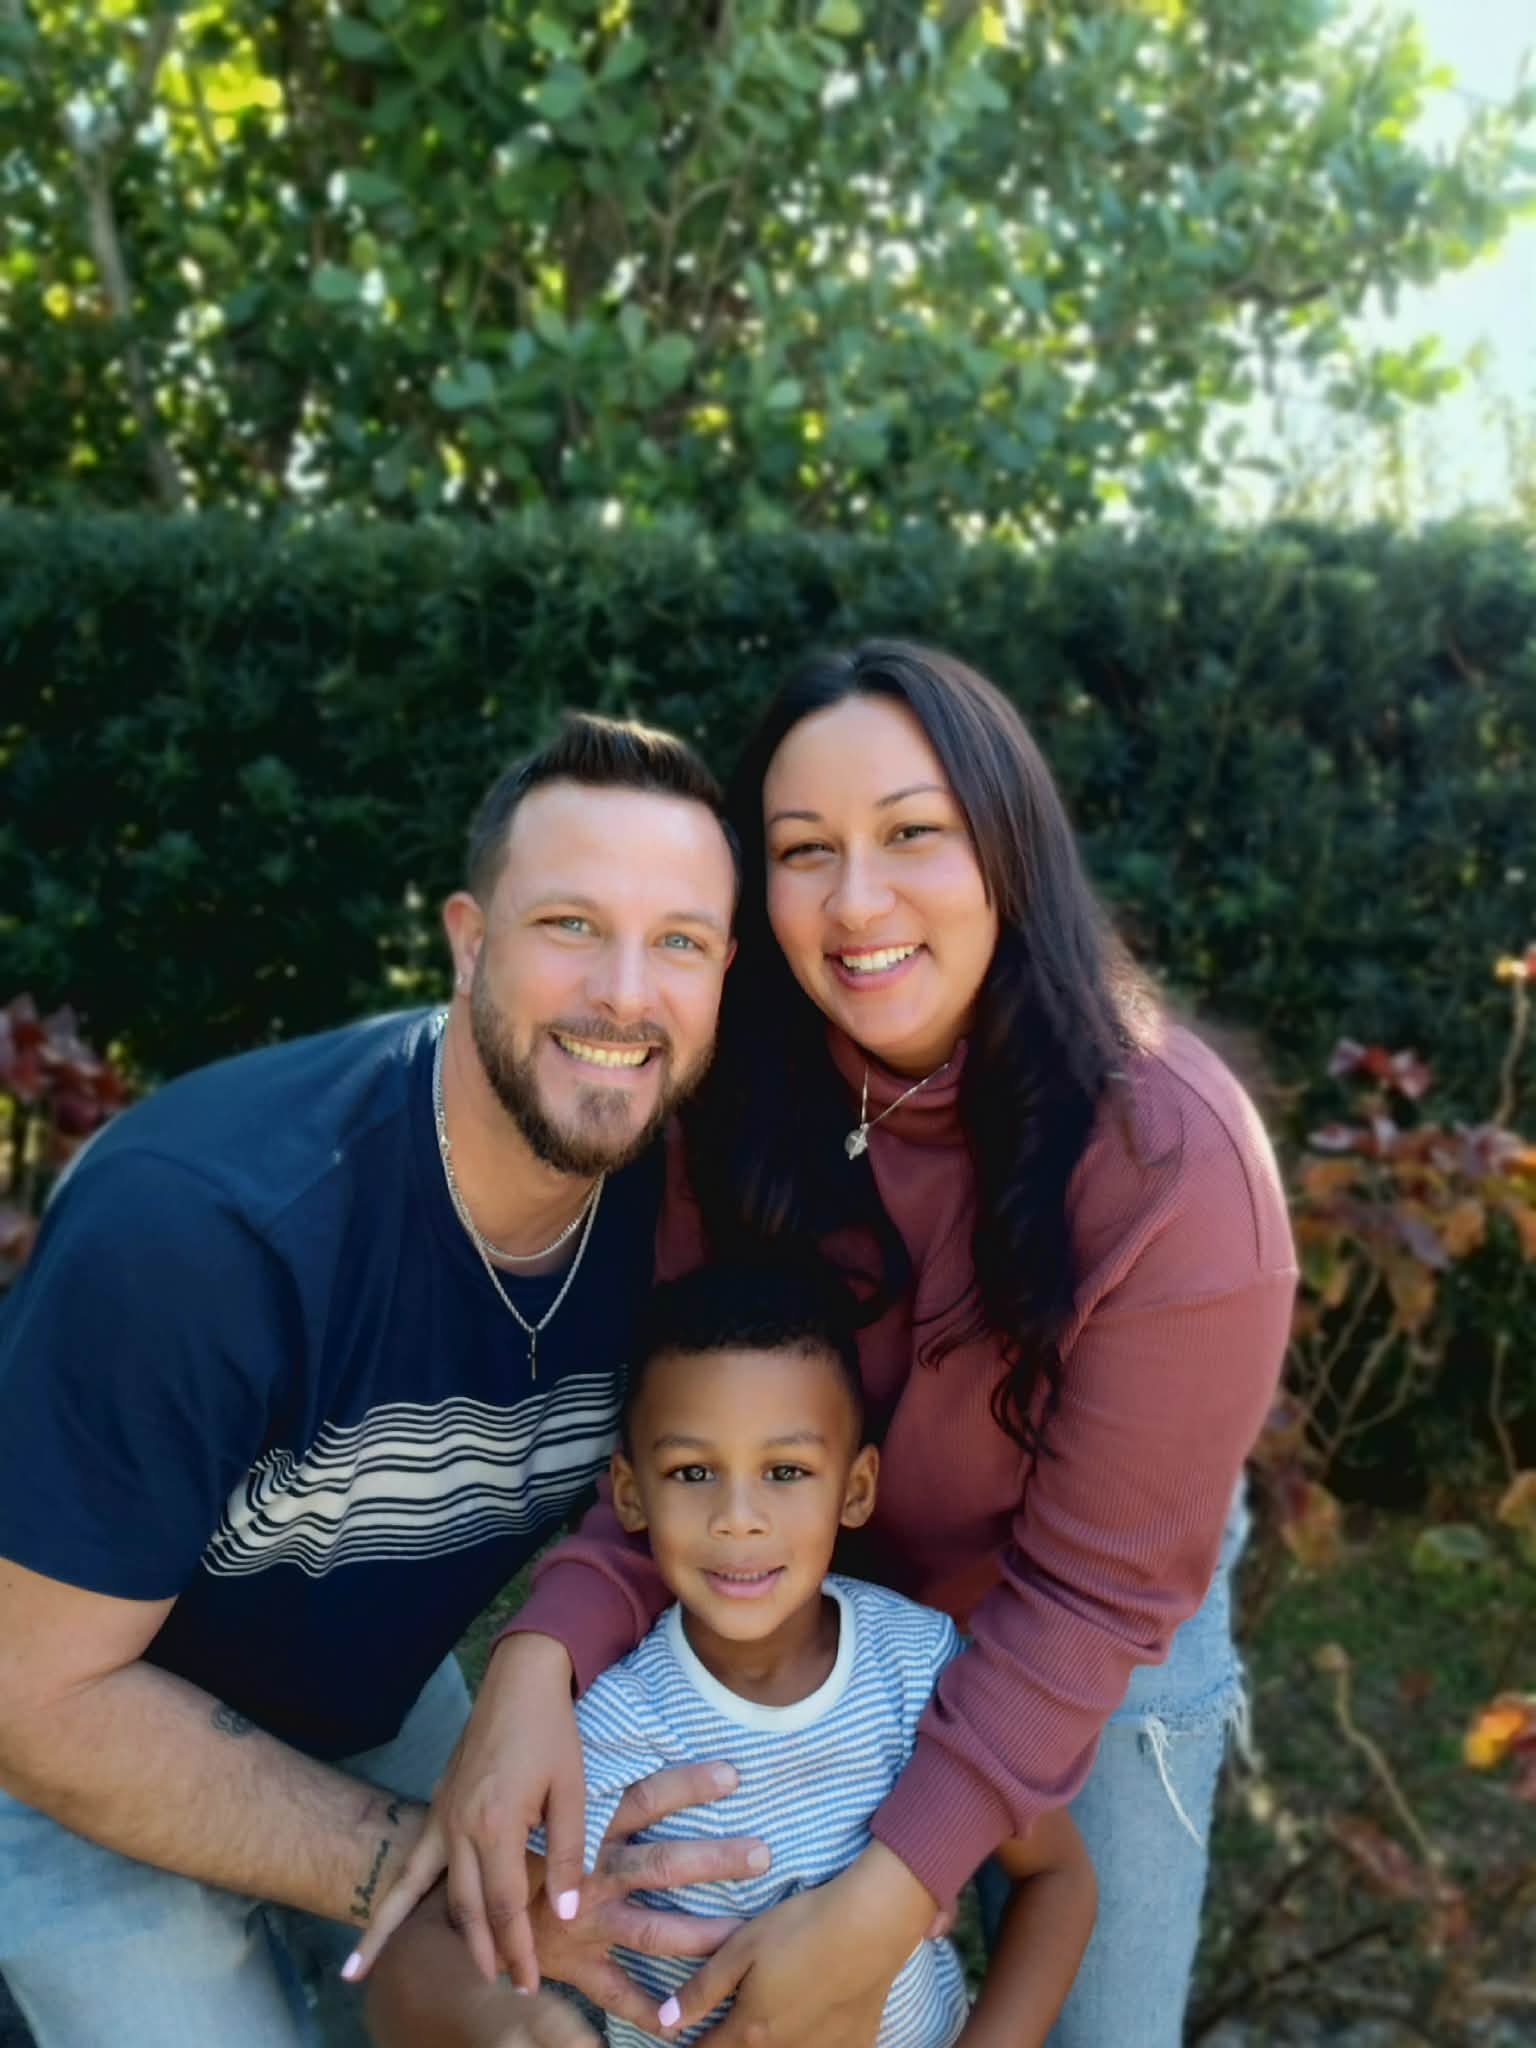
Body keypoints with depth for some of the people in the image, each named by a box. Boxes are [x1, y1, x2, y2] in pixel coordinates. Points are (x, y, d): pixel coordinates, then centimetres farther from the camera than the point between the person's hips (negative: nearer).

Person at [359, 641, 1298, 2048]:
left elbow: (1094, 1588, -25)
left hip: (1096, 1650, -2)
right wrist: (546, 1656, -33)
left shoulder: (1174, 1161, -32)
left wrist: (887, 1900, -28)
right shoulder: (749, 1099, -20)